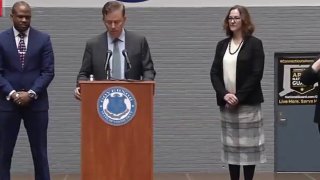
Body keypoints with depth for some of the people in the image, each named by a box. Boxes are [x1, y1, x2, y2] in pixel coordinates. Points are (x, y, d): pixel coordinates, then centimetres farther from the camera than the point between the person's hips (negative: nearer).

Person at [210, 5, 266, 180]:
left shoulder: (254, 43, -1)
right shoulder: (222, 45, 11)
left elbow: (256, 74, -8)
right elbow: (214, 73, 6)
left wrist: (239, 97, -14)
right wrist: (224, 94, -10)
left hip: (247, 103, -4)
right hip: (226, 104, 4)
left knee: (248, 145, -2)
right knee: (230, 145, 5)